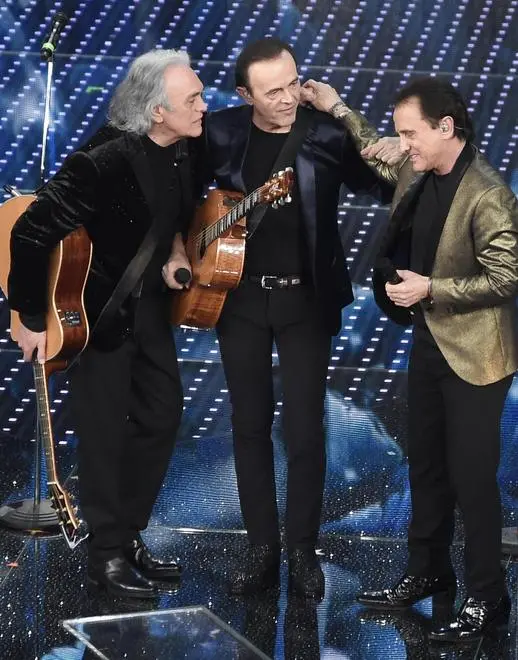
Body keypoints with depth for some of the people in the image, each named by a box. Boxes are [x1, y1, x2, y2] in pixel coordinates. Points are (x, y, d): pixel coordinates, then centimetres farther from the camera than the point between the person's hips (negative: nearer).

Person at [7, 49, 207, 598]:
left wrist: (174, 253, -7)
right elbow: (31, 233, -29)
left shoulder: (181, 150, -8)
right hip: (95, 309, -8)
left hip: (149, 302, 8)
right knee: (106, 432, 1)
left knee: (161, 418, 12)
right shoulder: (105, 161, -30)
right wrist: (31, 319, -23)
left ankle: (129, 536, 27)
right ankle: (107, 554, 15)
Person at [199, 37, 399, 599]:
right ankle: (262, 547, 21)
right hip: (240, 295, 2)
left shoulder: (328, 132, -9)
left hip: (306, 299, -2)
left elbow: (384, 190, -5)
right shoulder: (221, 132, -4)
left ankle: (303, 551, 16)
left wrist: (393, 162, -26)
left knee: (304, 431, 1)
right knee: (250, 426, 9)